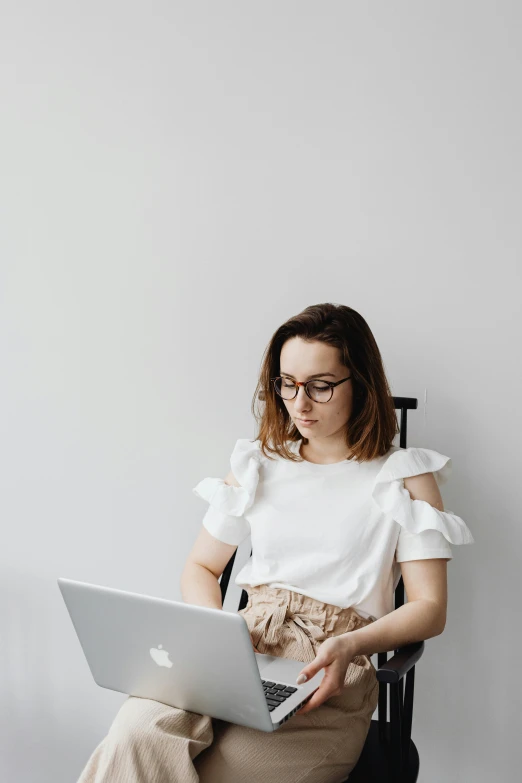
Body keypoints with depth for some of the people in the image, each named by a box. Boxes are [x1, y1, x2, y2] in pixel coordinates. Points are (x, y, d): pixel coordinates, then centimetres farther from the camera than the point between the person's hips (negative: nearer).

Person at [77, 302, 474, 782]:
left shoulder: (405, 477, 6)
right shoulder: (258, 465, 18)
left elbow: (430, 608, 1)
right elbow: (201, 568, 19)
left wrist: (351, 646, -18)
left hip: (329, 677, -2)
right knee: (140, 732, -30)